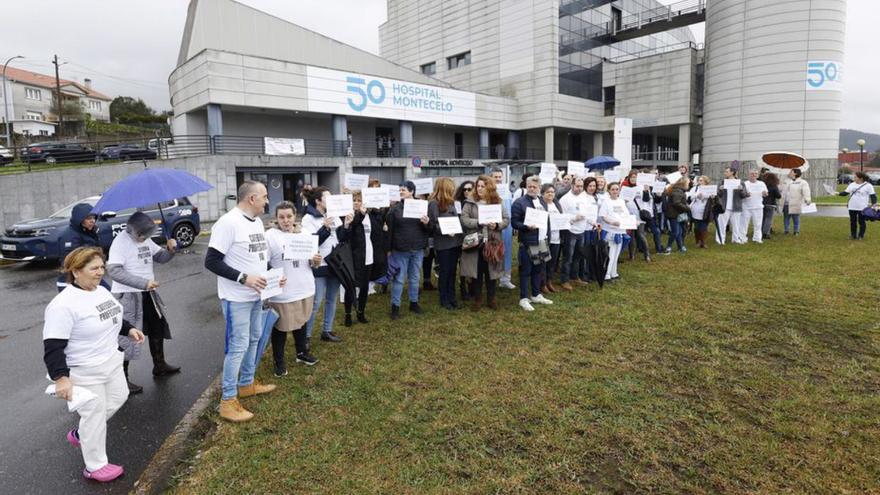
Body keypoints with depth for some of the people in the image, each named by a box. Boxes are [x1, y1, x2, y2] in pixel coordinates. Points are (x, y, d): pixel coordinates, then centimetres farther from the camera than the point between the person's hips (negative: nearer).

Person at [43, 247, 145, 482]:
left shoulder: (101, 291, 2)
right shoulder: (63, 304, -25)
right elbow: (52, 348, -26)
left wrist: (129, 329, 12)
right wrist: (61, 378, -31)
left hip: (111, 361, 9)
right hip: (84, 372, -8)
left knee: (118, 398, 22)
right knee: (95, 414, 4)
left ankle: (80, 434, 43)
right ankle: (95, 467, 24)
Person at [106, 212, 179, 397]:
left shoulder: (146, 240, 7)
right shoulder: (120, 242, -17)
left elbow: (160, 257, 15)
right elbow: (113, 270, -25)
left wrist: (170, 249, -8)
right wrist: (143, 282, -30)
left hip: (147, 293, 9)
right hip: (127, 296, -9)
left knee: (157, 327, 18)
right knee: (126, 336, -6)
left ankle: (159, 366, 35)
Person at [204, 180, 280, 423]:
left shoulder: (257, 221, 9)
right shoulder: (228, 223, -19)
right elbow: (211, 261, -20)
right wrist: (243, 278, -25)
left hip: (255, 294, 9)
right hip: (236, 297, -9)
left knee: (254, 339, 19)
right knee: (238, 346, -3)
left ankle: (246, 383, 37)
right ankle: (228, 401, 11)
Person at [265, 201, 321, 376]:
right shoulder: (270, 235, -10)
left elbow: (311, 261, 15)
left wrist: (316, 261, -6)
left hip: (304, 288, 5)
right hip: (282, 293, -5)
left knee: (301, 322, 21)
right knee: (281, 327, 7)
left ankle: (302, 352, 40)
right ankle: (279, 361, 25)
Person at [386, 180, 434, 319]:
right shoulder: (395, 209, -1)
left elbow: (432, 227, 6)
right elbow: (389, 229, -2)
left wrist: (427, 223, -17)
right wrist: (388, 248, -6)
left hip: (417, 249, 2)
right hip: (400, 250, -2)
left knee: (415, 278, 14)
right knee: (398, 279, 2)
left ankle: (414, 303, 28)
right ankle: (395, 306, 12)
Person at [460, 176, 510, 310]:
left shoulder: (497, 203, 5)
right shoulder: (469, 203, 1)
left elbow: (507, 219, 3)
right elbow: (463, 220, -7)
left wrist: (497, 225, -16)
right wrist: (478, 223, -19)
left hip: (492, 243, 1)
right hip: (475, 243, -1)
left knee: (491, 271, 10)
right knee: (477, 271, 7)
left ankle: (491, 298, 24)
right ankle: (477, 299, 20)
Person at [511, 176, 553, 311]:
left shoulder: (542, 201, 12)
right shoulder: (519, 203, -10)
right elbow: (514, 222, -12)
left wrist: (547, 233, 13)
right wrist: (526, 226, -27)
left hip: (542, 242, 7)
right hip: (527, 242, -7)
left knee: (538, 270, 14)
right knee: (525, 271, -1)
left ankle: (536, 295, 27)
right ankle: (524, 298, 8)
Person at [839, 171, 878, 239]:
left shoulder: (868, 186, -5)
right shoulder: (852, 185, 8)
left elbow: (873, 196, -5)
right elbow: (845, 192, 12)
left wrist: (874, 204, -13)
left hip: (862, 208, -4)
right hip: (852, 207, 4)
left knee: (861, 222, 3)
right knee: (853, 222, 8)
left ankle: (861, 236, 13)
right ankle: (853, 235, 17)